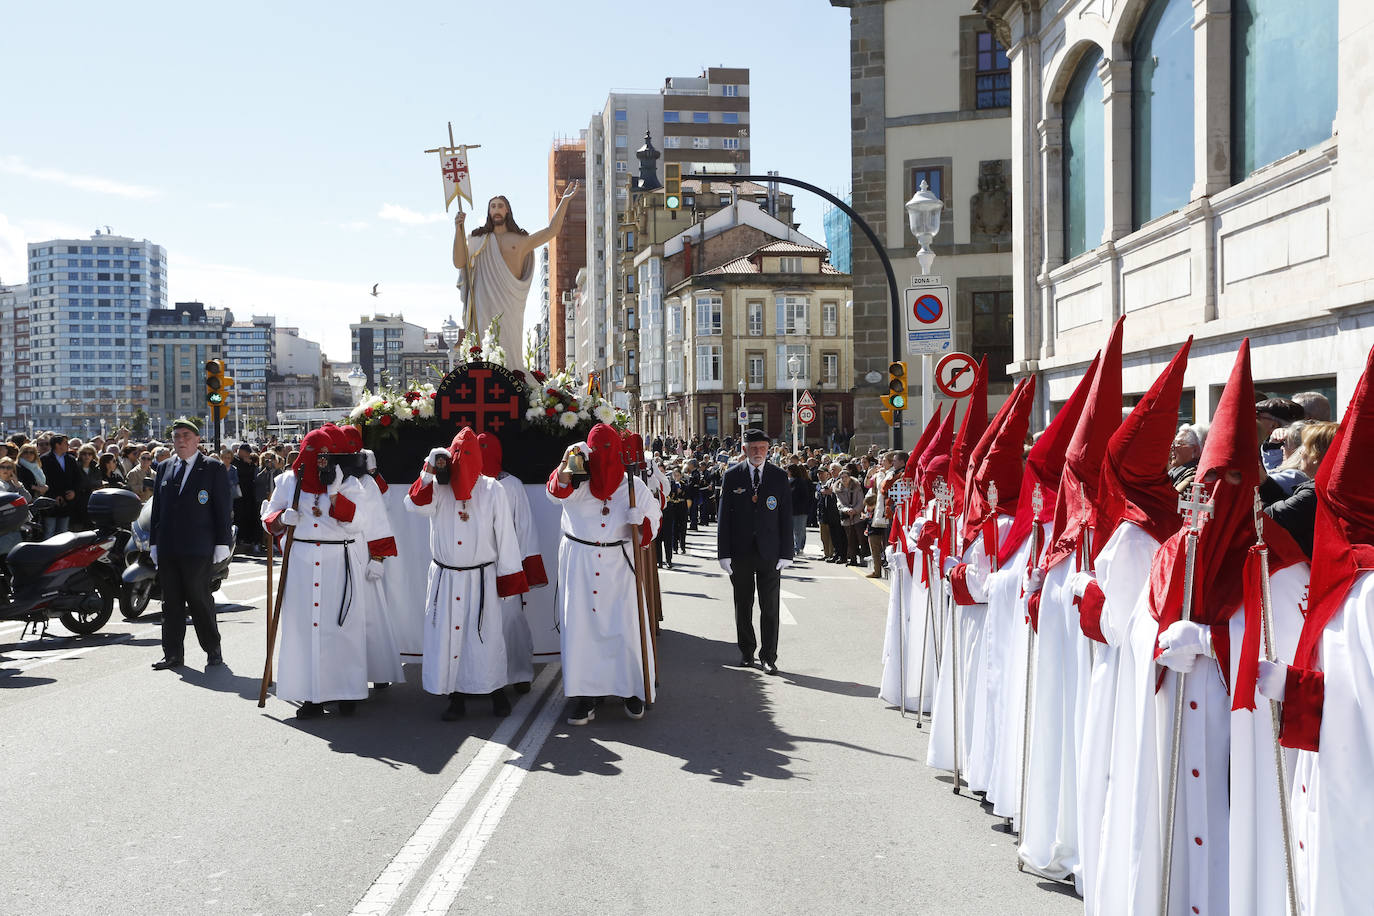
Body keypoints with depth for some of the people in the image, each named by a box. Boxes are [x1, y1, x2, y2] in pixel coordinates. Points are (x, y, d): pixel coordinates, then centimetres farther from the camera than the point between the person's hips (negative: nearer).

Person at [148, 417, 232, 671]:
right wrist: (154, 543, 12)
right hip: (167, 549, 5)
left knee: (200, 600, -1)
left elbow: (222, 510, -1)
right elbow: (157, 508, 17)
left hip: (197, 549, -5)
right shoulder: (164, 468, 15)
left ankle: (213, 650, 12)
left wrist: (222, 543, -7)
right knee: (171, 602, 6)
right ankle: (173, 654, 12)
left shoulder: (213, 469, 1)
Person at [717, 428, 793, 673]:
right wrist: (724, 553, -5)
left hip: (769, 552, 0)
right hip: (740, 551, 0)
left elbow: (786, 517, 2)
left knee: (770, 607, 1)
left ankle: (768, 656, 9)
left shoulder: (779, 477, 3)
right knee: (743, 606, 10)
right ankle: (746, 652, 23)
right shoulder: (732, 476, 2)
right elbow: (723, 516, 1)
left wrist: (786, 553, -4)